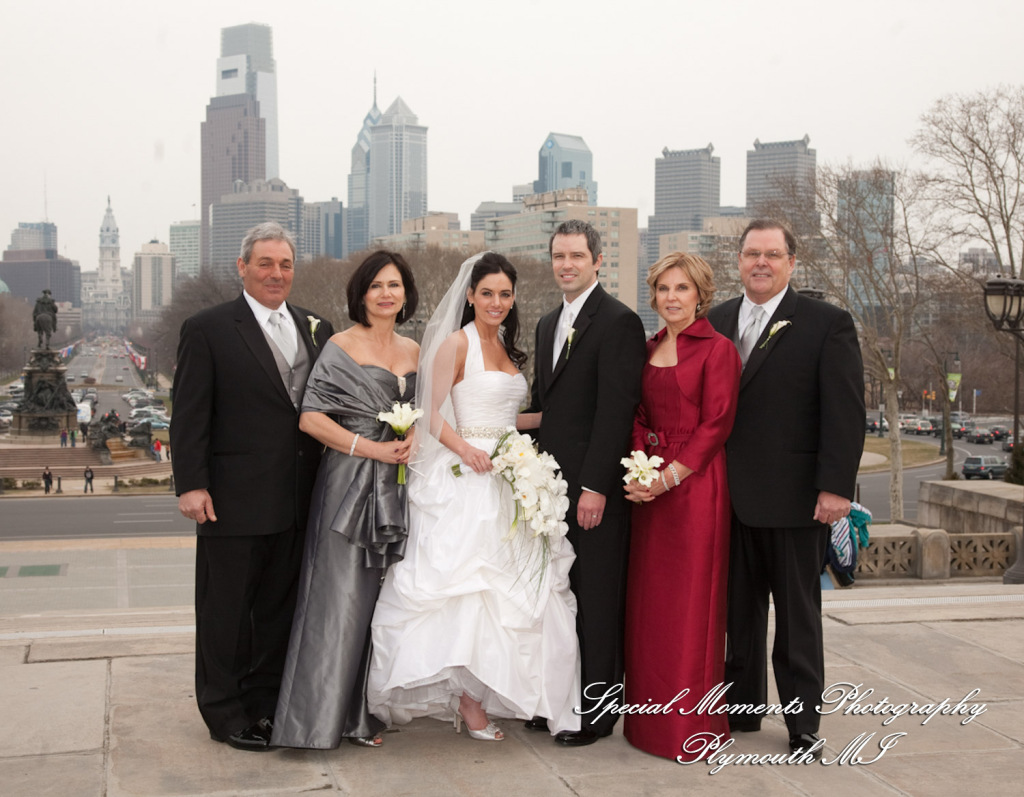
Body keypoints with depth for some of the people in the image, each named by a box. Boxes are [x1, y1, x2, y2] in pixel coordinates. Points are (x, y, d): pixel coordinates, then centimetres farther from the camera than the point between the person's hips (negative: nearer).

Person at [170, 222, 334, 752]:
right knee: (226, 611, 6)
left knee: (279, 607, 15)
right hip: (234, 499, -5)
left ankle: (266, 704, 28)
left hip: (295, 502, 5)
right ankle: (225, 714, 19)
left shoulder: (316, 329, 11)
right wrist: (190, 484, -15)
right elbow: (189, 414, -7)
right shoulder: (208, 329, -4)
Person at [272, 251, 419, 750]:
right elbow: (311, 418, -12)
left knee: (383, 596, 9)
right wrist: (373, 448, -16)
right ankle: (323, 715, 5)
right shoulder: (342, 346, -5)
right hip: (350, 483, -6)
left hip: (396, 485, 6)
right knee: (341, 596, -4)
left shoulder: (413, 350, 13)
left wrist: (414, 443, -1)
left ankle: (364, 710, 20)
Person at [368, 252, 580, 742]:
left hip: (506, 478, 8)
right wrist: (464, 448, -24)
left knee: (509, 586, 6)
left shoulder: (507, 348, 16)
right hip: (464, 480, -8)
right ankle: (468, 700, 0)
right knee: (468, 583, -8)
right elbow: (432, 414, -10)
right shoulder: (456, 343, -6)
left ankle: (492, 691, 13)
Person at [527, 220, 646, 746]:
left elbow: (616, 409, -16)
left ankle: (595, 713, 11)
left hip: (594, 488, -8)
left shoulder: (619, 322, -10)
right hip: (553, 485, 8)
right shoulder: (549, 324, 17)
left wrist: (595, 486, -20)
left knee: (595, 601, 1)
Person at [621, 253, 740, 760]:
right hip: (650, 484, 6)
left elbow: (716, 424, -11)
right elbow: (638, 416, 12)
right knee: (647, 599, 10)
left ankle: (692, 724, 10)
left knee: (691, 601, -1)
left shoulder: (717, 349, -6)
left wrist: (670, 476, -16)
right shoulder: (647, 349, 13)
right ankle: (650, 717, 22)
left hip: (696, 484, -6)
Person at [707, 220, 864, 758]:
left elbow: (845, 412, -8)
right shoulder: (715, 323, 9)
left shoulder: (828, 324, -3)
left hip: (795, 500, -4)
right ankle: (742, 708, 26)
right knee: (739, 610, 12)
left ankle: (803, 725, 18)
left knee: (798, 616, 7)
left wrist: (835, 487, -15)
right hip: (730, 497, 4)